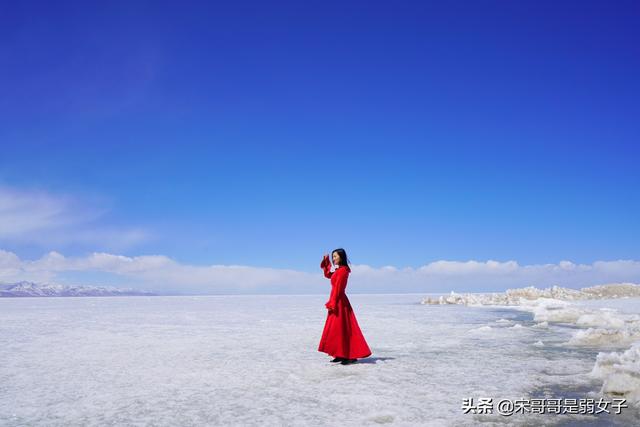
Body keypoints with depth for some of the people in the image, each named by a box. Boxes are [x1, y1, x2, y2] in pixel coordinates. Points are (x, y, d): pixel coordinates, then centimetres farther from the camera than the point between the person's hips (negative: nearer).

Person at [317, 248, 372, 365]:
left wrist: (331, 303, -18)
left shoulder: (342, 270, -14)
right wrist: (326, 262, 19)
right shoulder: (339, 270, 14)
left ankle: (351, 356, -5)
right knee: (339, 329, 11)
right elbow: (327, 275, 29)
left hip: (339, 302, -10)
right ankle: (342, 355, 15)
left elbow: (337, 288, -18)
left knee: (341, 329, -8)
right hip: (337, 302, 10)